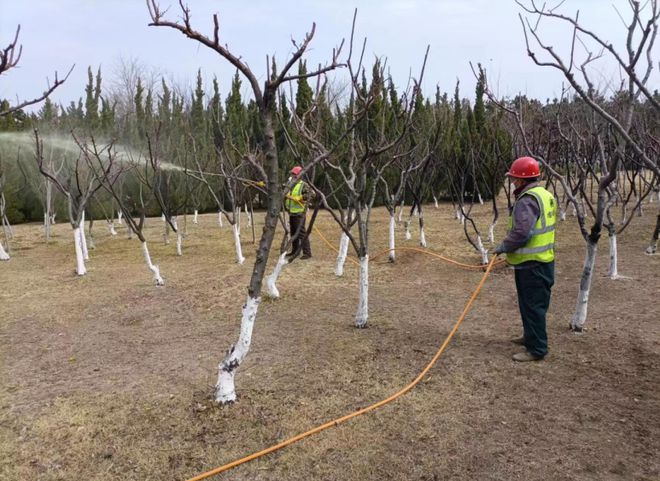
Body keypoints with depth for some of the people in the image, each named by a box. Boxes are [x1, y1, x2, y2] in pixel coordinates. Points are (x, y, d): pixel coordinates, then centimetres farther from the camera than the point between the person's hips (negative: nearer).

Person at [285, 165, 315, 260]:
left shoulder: (303, 185, -9)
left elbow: (311, 194, -22)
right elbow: (286, 196, 30)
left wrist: (301, 198, -27)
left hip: (299, 212, -9)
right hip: (291, 212, 9)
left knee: (302, 233, -11)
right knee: (293, 232, 16)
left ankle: (307, 253, -9)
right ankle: (295, 251, 27)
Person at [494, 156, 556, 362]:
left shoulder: (528, 200, -20)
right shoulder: (545, 195, 13)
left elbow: (521, 233, -27)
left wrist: (503, 246, -12)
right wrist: (509, 246, 17)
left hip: (532, 264, -10)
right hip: (542, 259, 10)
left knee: (533, 305, -2)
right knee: (532, 304, 22)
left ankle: (537, 349, 5)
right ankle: (531, 337, 36)